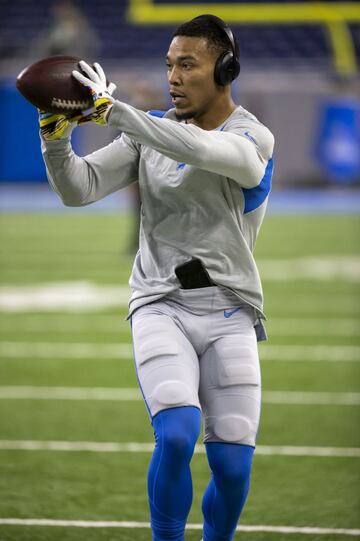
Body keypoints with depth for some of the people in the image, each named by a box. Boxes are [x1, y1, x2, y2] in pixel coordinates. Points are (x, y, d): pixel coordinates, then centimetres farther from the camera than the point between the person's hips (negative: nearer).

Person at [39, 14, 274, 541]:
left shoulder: (253, 140, -5)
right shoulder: (151, 130, 7)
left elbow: (198, 151, -27)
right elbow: (78, 190, -1)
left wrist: (113, 110, -27)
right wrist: (56, 136, -19)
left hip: (229, 313, -1)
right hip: (161, 306, 1)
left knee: (233, 467, -4)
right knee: (176, 436, -22)